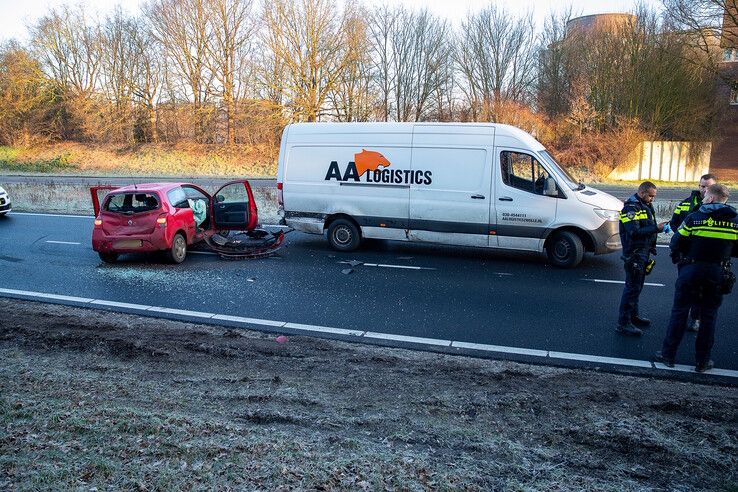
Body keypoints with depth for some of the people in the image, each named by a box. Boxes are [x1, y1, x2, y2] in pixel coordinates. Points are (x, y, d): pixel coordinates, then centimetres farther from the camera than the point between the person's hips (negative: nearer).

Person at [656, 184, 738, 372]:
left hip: (692, 270, -2)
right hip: (718, 274, 2)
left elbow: (675, 245, -7)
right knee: (708, 317, 11)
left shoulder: (694, 218, -9)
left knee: (679, 312, 8)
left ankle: (668, 355, 13)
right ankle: (702, 361, 18)